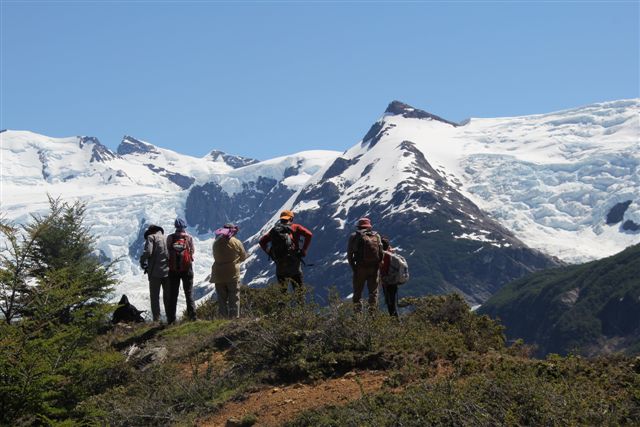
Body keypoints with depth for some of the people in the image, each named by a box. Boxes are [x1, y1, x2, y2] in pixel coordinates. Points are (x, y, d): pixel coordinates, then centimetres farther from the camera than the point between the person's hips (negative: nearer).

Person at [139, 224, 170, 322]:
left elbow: (147, 252, -14)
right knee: (168, 297, 13)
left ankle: (156, 320, -3)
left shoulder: (151, 237, -1)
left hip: (156, 272, -5)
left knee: (155, 297, 2)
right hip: (168, 271, 5)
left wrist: (143, 264, -1)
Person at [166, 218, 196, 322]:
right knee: (189, 293, 10)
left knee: (173, 294, 8)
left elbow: (168, 250, -3)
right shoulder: (189, 238, -7)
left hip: (173, 269, 1)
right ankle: (192, 315, 7)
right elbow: (193, 251, -1)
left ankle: (171, 318, 7)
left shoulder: (170, 238, -5)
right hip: (187, 269, -1)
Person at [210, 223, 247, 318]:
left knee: (222, 299, 10)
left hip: (218, 275, 2)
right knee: (234, 299, 4)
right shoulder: (236, 242, -9)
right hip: (233, 274, -2)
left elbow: (216, 257, 4)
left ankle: (223, 318, 6)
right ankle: (234, 318, -1)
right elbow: (244, 257, 3)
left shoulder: (216, 242, -3)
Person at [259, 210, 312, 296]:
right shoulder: (295, 227, 3)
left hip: (279, 263, 3)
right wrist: (303, 251, -6)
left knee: (281, 291, 14)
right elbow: (309, 235, -11)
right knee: (298, 290, 4)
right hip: (293, 262, -3)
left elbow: (262, 241, 8)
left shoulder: (275, 229, 11)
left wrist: (270, 253, 10)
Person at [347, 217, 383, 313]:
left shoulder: (354, 236, 2)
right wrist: (377, 265, 13)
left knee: (357, 292, 6)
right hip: (374, 268, 2)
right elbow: (381, 253, 4)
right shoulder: (376, 236, 7)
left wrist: (353, 267, 10)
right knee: (373, 292, 10)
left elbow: (349, 254, 2)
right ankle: (373, 312, 6)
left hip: (360, 268, -2)